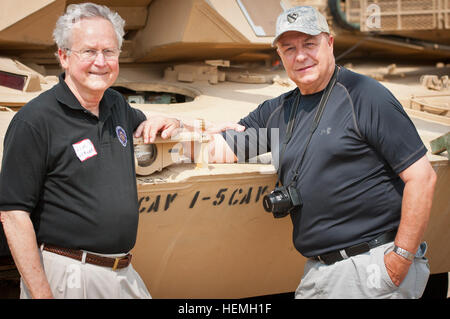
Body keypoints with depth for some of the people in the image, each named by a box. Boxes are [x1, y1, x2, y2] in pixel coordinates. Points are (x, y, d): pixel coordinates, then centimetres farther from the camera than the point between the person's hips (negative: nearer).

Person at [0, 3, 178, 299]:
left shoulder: (116, 104, 9)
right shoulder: (33, 121, -14)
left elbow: (138, 123, 33)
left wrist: (158, 123, 7)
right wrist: (41, 294, -21)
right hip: (65, 278, -7)